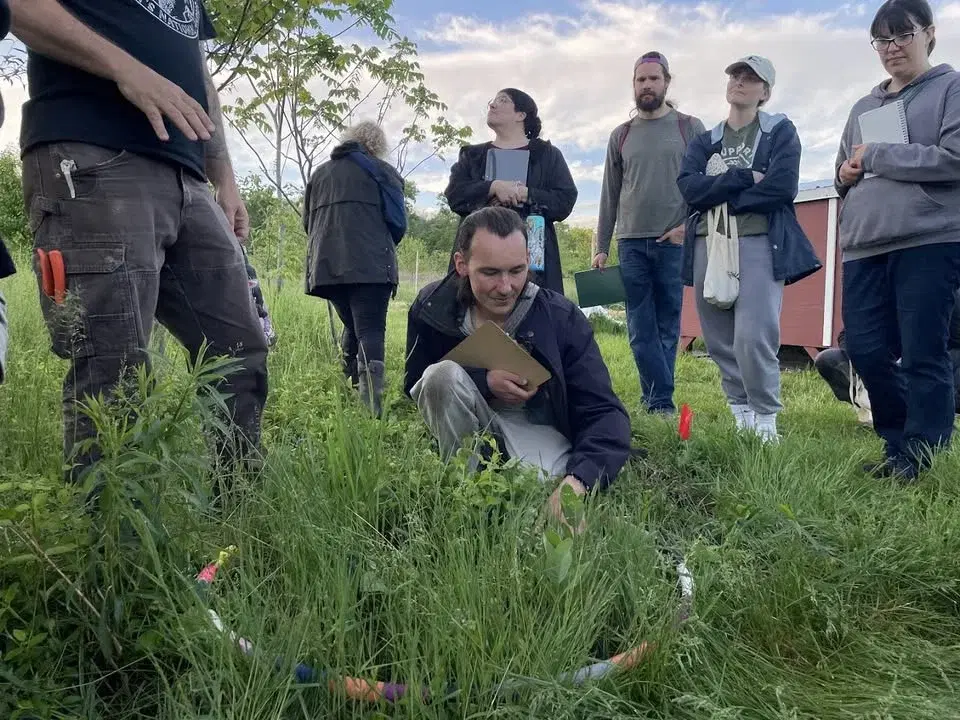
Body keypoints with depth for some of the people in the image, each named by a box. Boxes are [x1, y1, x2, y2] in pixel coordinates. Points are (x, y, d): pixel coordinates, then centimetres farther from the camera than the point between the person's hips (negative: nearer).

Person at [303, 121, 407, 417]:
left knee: (352, 327, 19)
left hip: (326, 265, 4)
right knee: (371, 330, -11)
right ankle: (372, 405, -25)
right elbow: (398, 223, 7)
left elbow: (307, 223, 24)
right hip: (370, 265, -4)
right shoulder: (383, 172, 10)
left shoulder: (319, 173, 21)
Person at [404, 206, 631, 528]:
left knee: (543, 498, -30)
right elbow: (415, 386, -5)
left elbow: (604, 411, -23)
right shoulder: (431, 308, -15)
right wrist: (484, 381, -25)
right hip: (469, 428, 2)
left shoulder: (562, 318, -19)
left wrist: (578, 481, -43)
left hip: (539, 430, -1)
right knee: (444, 374, -29)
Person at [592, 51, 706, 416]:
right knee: (641, 331, -2)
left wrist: (690, 226, -11)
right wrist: (600, 247, 7)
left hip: (674, 242, -2)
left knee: (667, 328, 2)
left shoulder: (690, 128, 7)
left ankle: (657, 403, 9)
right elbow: (609, 195, 12)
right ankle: (663, 403, 3)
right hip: (631, 243, 2)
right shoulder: (621, 136, 14)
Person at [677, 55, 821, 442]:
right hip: (708, 245, 4)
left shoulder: (780, 131, 8)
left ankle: (766, 421, 0)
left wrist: (718, 195, -3)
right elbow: (689, 187, -1)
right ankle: (741, 417, 16)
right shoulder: (704, 141, 18)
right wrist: (744, 178, -9)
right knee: (720, 342, 4)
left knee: (753, 337, -16)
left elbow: (781, 186, -9)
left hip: (760, 243, -4)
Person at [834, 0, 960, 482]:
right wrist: (846, 175, 6)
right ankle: (900, 444, 19)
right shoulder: (864, 107, 23)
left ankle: (921, 457, 5)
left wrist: (876, 156, -7)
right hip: (864, 246, 6)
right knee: (865, 351, 3)